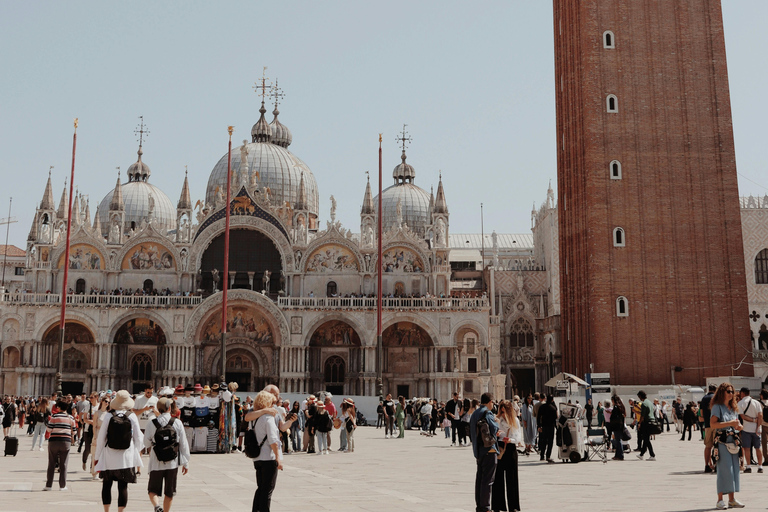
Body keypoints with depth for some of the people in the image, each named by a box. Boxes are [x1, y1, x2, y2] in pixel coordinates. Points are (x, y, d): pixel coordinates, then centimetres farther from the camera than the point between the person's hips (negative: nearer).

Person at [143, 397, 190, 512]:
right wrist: (186, 463, 6)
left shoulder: (151, 424, -7)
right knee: (169, 493, 14)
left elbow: (146, 443, 5)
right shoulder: (177, 423, -6)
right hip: (172, 463, 1)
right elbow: (184, 444, -3)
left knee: (153, 490, 9)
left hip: (156, 464, 0)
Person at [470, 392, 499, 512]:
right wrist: (496, 421, -3)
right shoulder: (487, 413, -13)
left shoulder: (474, 413, 15)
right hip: (488, 449, -9)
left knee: (479, 478, 13)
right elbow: (494, 428, -20)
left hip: (478, 450, 9)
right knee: (487, 479, -4)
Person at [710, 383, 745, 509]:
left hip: (733, 441, 7)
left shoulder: (734, 408, 17)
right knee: (724, 469, -10)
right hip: (722, 441, -7)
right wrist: (730, 423, -17)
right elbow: (712, 424, -15)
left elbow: (738, 426, 23)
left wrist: (738, 425, 0)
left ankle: (732, 499, 12)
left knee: (734, 469, 6)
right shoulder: (717, 407, -4)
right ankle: (720, 500, -6)